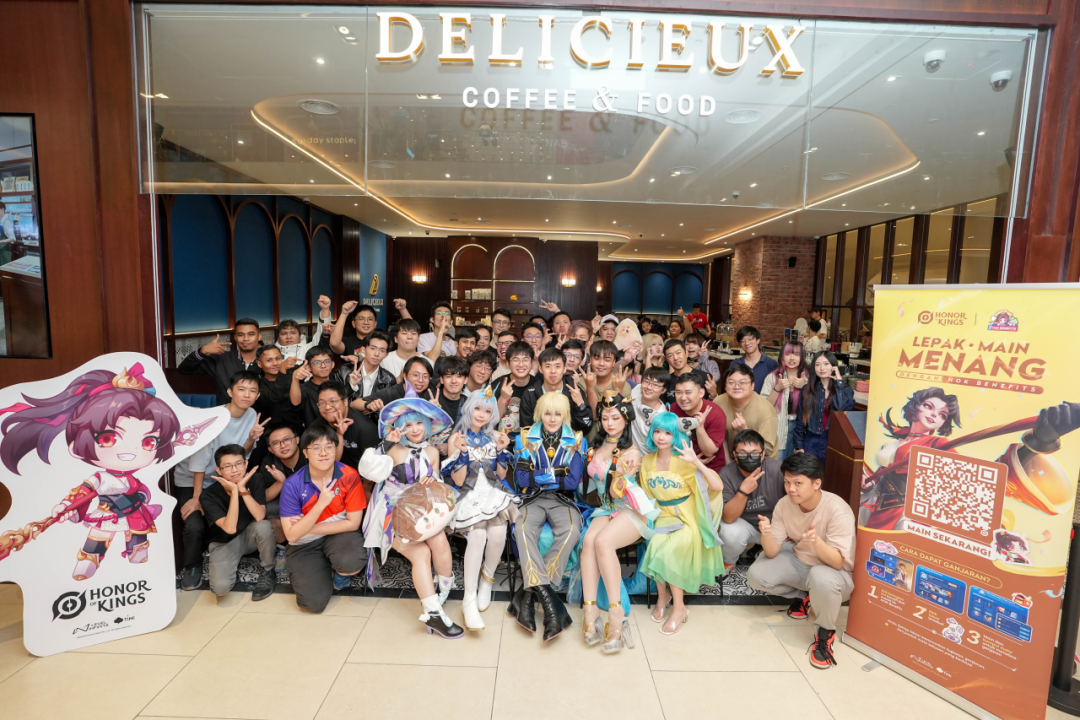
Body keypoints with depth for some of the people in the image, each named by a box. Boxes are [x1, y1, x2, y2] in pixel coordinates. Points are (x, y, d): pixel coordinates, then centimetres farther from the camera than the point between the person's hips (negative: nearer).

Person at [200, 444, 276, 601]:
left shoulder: (255, 480, -17)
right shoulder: (210, 495, -21)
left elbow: (260, 517, -28)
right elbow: (230, 528, -32)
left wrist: (243, 489, -35)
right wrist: (234, 491, -36)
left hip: (250, 535, 1)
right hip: (225, 543, -1)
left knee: (264, 526, -35)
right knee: (220, 587, -25)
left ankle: (267, 573, -9)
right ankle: (233, 562, 11)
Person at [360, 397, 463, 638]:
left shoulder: (431, 452, 8)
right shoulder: (394, 450, -7)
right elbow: (370, 470, -24)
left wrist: (432, 481, -7)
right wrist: (388, 444, -30)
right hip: (393, 512, -4)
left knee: (440, 542, -26)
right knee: (421, 553, -25)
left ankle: (445, 588, -2)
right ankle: (434, 613, -18)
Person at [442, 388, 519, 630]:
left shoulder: (495, 436, 9)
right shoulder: (456, 438, 2)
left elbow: (501, 475, 9)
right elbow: (458, 480, -4)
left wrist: (502, 450, -5)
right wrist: (460, 451, -17)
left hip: (494, 492, 2)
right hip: (470, 495, -2)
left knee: (497, 533, -28)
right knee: (477, 536, -30)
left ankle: (487, 579, 2)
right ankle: (469, 599, -17)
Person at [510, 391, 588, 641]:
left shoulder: (577, 441, 6)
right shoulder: (525, 439, 7)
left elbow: (573, 481, -4)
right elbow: (522, 479, -2)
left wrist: (538, 476, -5)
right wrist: (555, 473, -7)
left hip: (563, 500, 0)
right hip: (533, 499, 0)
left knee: (571, 531, -33)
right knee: (523, 529, -34)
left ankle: (528, 594, -27)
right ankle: (547, 598, -34)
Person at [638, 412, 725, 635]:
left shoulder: (683, 460, -12)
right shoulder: (647, 461, 3)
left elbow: (718, 486, -21)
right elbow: (647, 494, 18)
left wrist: (696, 461, -31)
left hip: (687, 519, -3)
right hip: (664, 516, 4)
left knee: (667, 551, -27)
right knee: (656, 545, -27)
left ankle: (679, 608, -6)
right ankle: (663, 595, 0)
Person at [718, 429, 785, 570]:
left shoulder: (777, 469, -23)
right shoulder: (726, 475, -21)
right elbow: (728, 518, -25)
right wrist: (743, 491, -37)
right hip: (743, 524, -2)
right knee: (731, 534, -31)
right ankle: (728, 561, 4)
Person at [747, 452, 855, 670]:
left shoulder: (838, 511, -27)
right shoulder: (784, 505, -13)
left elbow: (838, 563, -29)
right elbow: (772, 553, -13)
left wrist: (817, 542, -49)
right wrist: (767, 534, -36)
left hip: (834, 572, -5)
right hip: (798, 561, 5)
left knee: (821, 578, -40)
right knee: (756, 575, -16)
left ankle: (824, 632, -8)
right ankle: (802, 595, 14)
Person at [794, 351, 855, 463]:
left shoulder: (844, 389, 0)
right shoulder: (808, 390, 2)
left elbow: (845, 408, -22)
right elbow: (800, 419, 4)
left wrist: (839, 381, -14)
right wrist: (799, 446, 0)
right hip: (811, 442, 1)